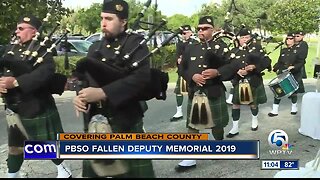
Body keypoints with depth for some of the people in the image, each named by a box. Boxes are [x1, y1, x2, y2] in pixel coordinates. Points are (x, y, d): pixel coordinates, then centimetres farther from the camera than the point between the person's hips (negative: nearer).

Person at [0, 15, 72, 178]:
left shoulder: (42, 50, -13)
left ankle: (64, 171, 30)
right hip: (14, 109, 7)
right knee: (15, 146, 19)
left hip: (37, 108, -6)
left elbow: (46, 72, -30)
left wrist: (15, 82, -32)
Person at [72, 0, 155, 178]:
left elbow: (140, 77, -21)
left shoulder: (135, 43, -6)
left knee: (134, 171, 5)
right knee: (92, 171, 16)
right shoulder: (95, 48, 13)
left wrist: (102, 93, -27)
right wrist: (80, 95, -13)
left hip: (127, 122, -6)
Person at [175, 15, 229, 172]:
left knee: (217, 123, 12)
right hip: (195, 92, 3)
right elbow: (183, 69, 7)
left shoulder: (221, 46, 2)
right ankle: (191, 158, 6)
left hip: (214, 92, -2)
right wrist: (193, 76, -13)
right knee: (192, 125, 1)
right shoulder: (190, 48, 11)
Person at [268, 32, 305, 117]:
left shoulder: (298, 49, -4)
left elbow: (302, 62, -8)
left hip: (294, 75, -4)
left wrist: (293, 67, -22)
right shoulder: (283, 50, 11)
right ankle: (275, 110, 2)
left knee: (293, 92, 9)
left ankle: (294, 107, 34)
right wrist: (276, 68, -4)